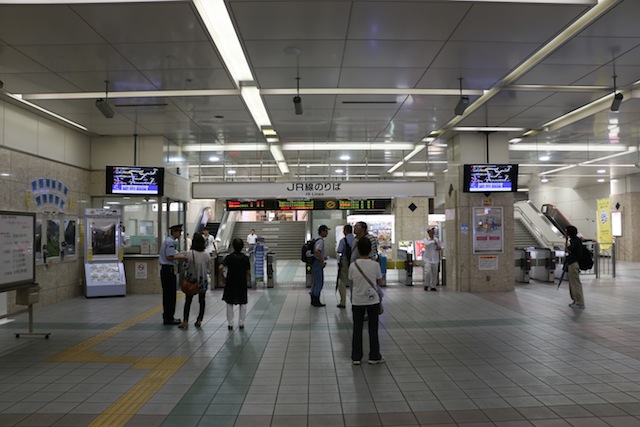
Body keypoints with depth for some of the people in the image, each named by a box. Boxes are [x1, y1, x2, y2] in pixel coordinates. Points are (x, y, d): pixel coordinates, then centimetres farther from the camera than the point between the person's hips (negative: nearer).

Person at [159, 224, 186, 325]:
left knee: (167, 294, 16)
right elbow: (169, 257, -21)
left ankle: (167, 316, 24)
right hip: (168, 269, -11)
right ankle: (169, 318, 3)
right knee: (171, 294, -3)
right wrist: (181, 257, -13)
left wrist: (179, 255, 12)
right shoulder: (170, 242, -16)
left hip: (164, 269, 11)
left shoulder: (167, 240, 16)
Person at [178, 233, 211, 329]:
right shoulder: (207, 255, -9)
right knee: (202, 301, 14)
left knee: (188, 301, 10)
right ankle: (199, 321, 16)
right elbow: (209, 270, -3)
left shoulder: (189, 254, -17)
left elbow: (184, 267, -12)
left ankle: (185, 322, 8)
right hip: (203, 282, 2)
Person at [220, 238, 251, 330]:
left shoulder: (229, 257, -9)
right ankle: (241, 323, 14)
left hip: (231, 282, -1)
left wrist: (222, 276, -6)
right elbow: (248, 272, -3)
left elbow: (220, 267, -21)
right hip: (242, 283, 1)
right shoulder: (245, 258, -5)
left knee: (229, 303, 11)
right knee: (243, 303, 13)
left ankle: (230, 323, 12)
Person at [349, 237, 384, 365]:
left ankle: (356, 357, 15)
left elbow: (351, 281, 3)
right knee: (373, 328, 10)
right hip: (373, 300, -1)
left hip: (357, 301, 1)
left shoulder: (353, 265, -9)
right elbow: (379, 282, -1)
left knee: (357, 328, 10)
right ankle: (374, 356, 18)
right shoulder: (375, 265, -11)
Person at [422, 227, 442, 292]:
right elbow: (427, 244, -24)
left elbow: (441, 248, 15)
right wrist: (433, 241, -21)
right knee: (427, 272, -13)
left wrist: (439, 248, -6)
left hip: (435, 259, 3)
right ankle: (426, 285, 5)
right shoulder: (426, 239, -1)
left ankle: (433, 286, 15)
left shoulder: (437, 239, 9)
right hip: (428, 258, -3)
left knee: (434, 274, 4)